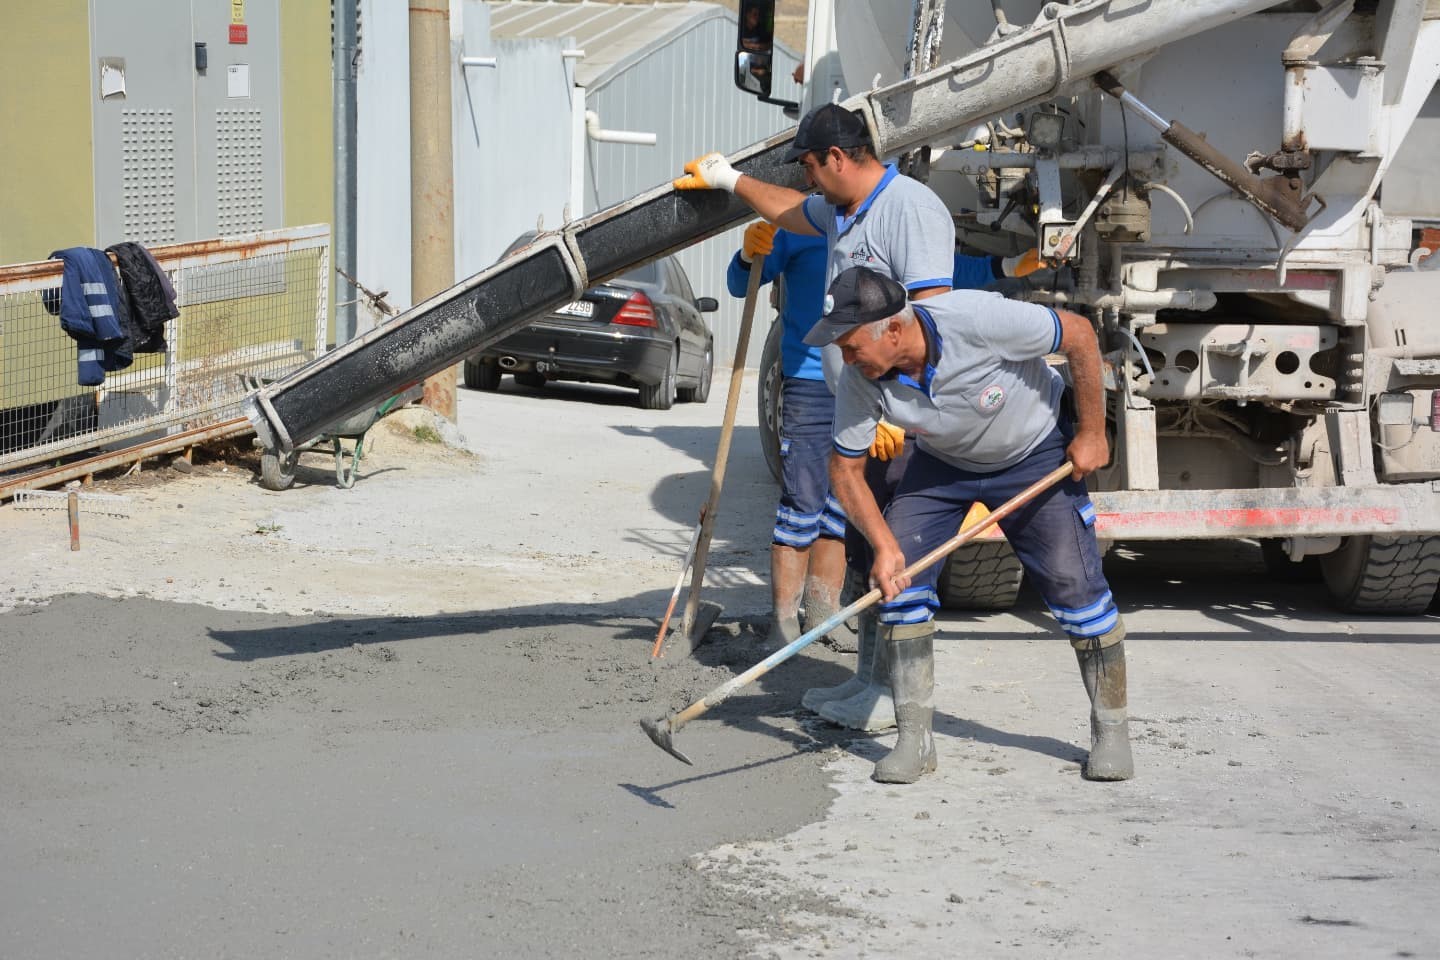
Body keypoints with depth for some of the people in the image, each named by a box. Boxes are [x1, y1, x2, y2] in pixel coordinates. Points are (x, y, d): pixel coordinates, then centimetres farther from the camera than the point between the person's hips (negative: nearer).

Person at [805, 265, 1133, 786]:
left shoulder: (978, 319, -38)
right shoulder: (860, 379, -25)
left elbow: (1079, 333, -24)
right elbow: (846, 470, -13)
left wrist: (1092, 433, -17)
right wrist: (883, 544, -27)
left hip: (1037, 453, -3)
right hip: (942, 462, 3)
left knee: (1074, 582, -11)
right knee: (895, 576, -12)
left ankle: (1111, 729, 7)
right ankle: (915, 738, -4)